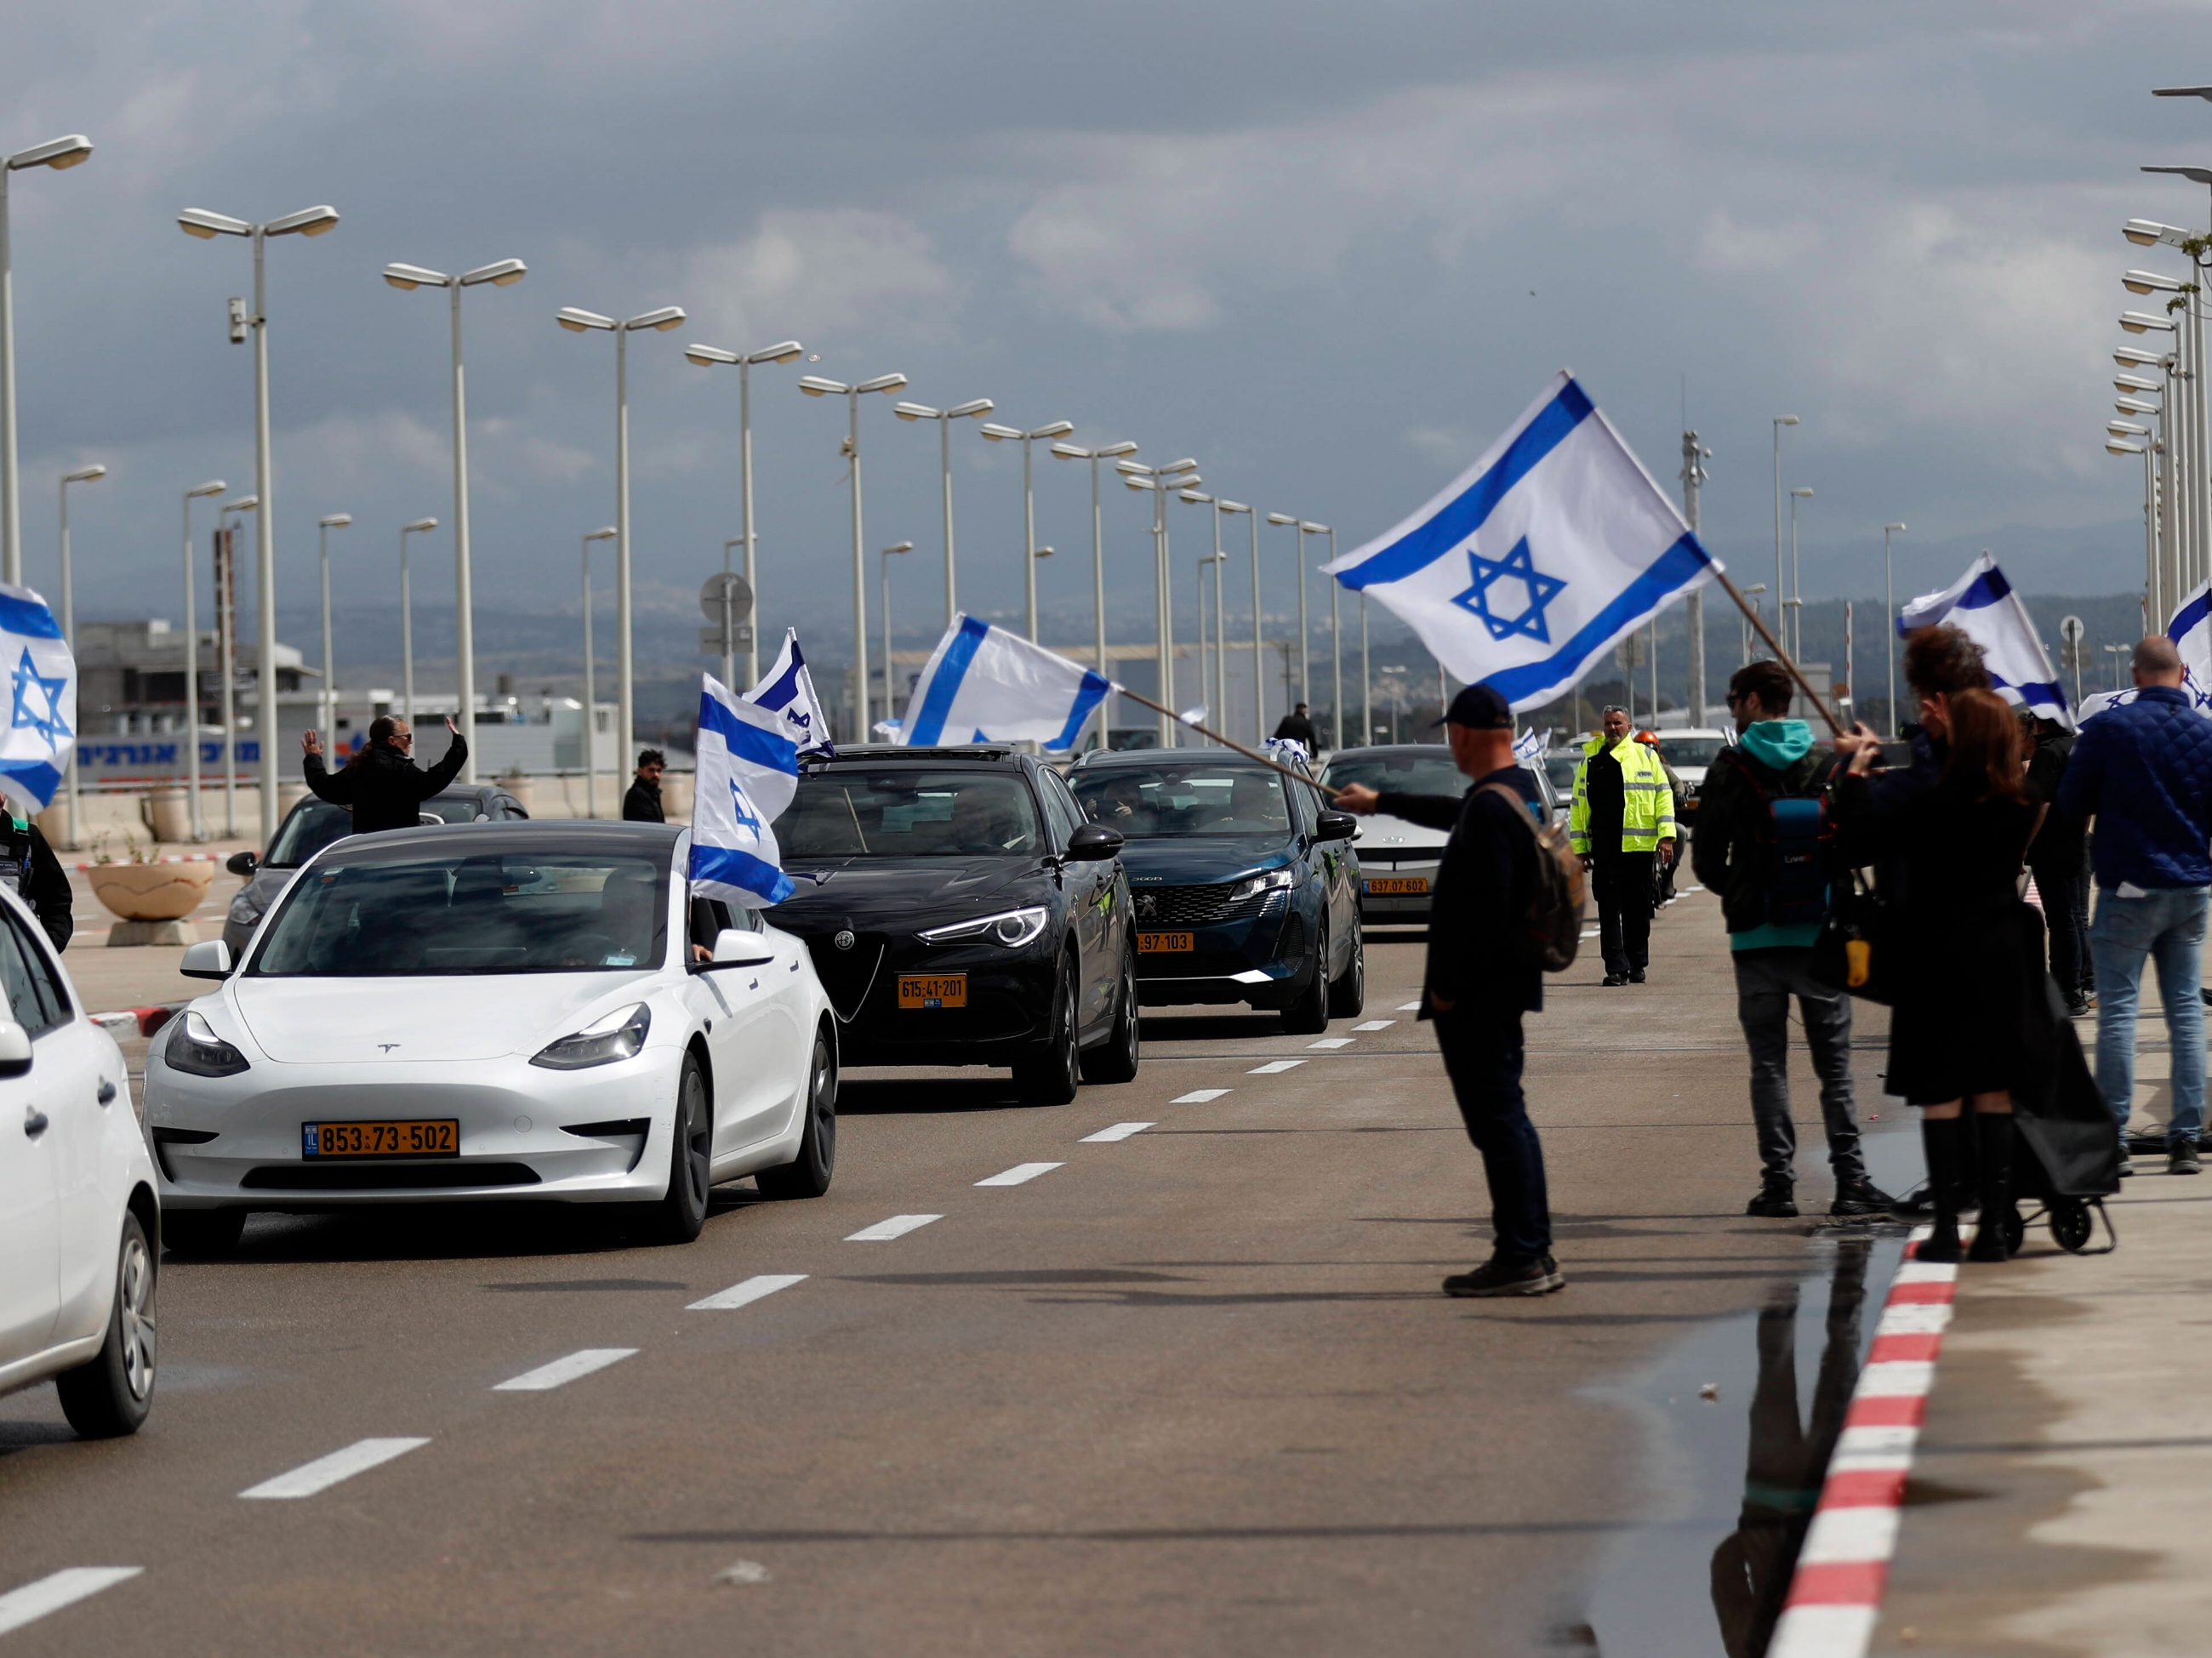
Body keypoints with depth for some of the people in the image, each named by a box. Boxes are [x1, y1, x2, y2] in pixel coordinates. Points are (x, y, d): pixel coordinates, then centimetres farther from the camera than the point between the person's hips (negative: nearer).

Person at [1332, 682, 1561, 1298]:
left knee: (1498, 1119, -9)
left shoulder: (1491, 809, -19)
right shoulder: (1521, 791, 13)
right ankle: (1531, 1253, 15)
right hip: (1504, 986, 10)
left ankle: (1521, 1258, -9)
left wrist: (1448, 986, -16)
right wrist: (1381, 802, 48)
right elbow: (1452, 814, 35)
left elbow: (1485, 911, -24)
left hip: (1475, 993, -10)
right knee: (1506, 1117, 13)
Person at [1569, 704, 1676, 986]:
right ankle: (1616, 968, -4)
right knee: (1608, 909, -4)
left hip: (1638, 846, -1)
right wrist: (1579, 847, 10)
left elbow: (1663, 794, 6)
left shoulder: (1645, 757, 8)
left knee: (1637, 908, 5)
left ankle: (1637, 965, 15)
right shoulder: (1590, 760, 13)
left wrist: (1666, 836, -4)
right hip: (1603, 845, 1)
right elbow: (1579, 804, 15)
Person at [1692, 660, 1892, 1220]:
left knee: (1768, 1065, 5)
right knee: (1834, 1065, 6)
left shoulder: (1728, 772, -3)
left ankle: (1778, 1183, 0)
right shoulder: (1829, 767, 1)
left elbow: (1706, 860, 0)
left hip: (1755, 938, -1)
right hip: (1820, 937, 1)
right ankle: (1850, 1182, -1)